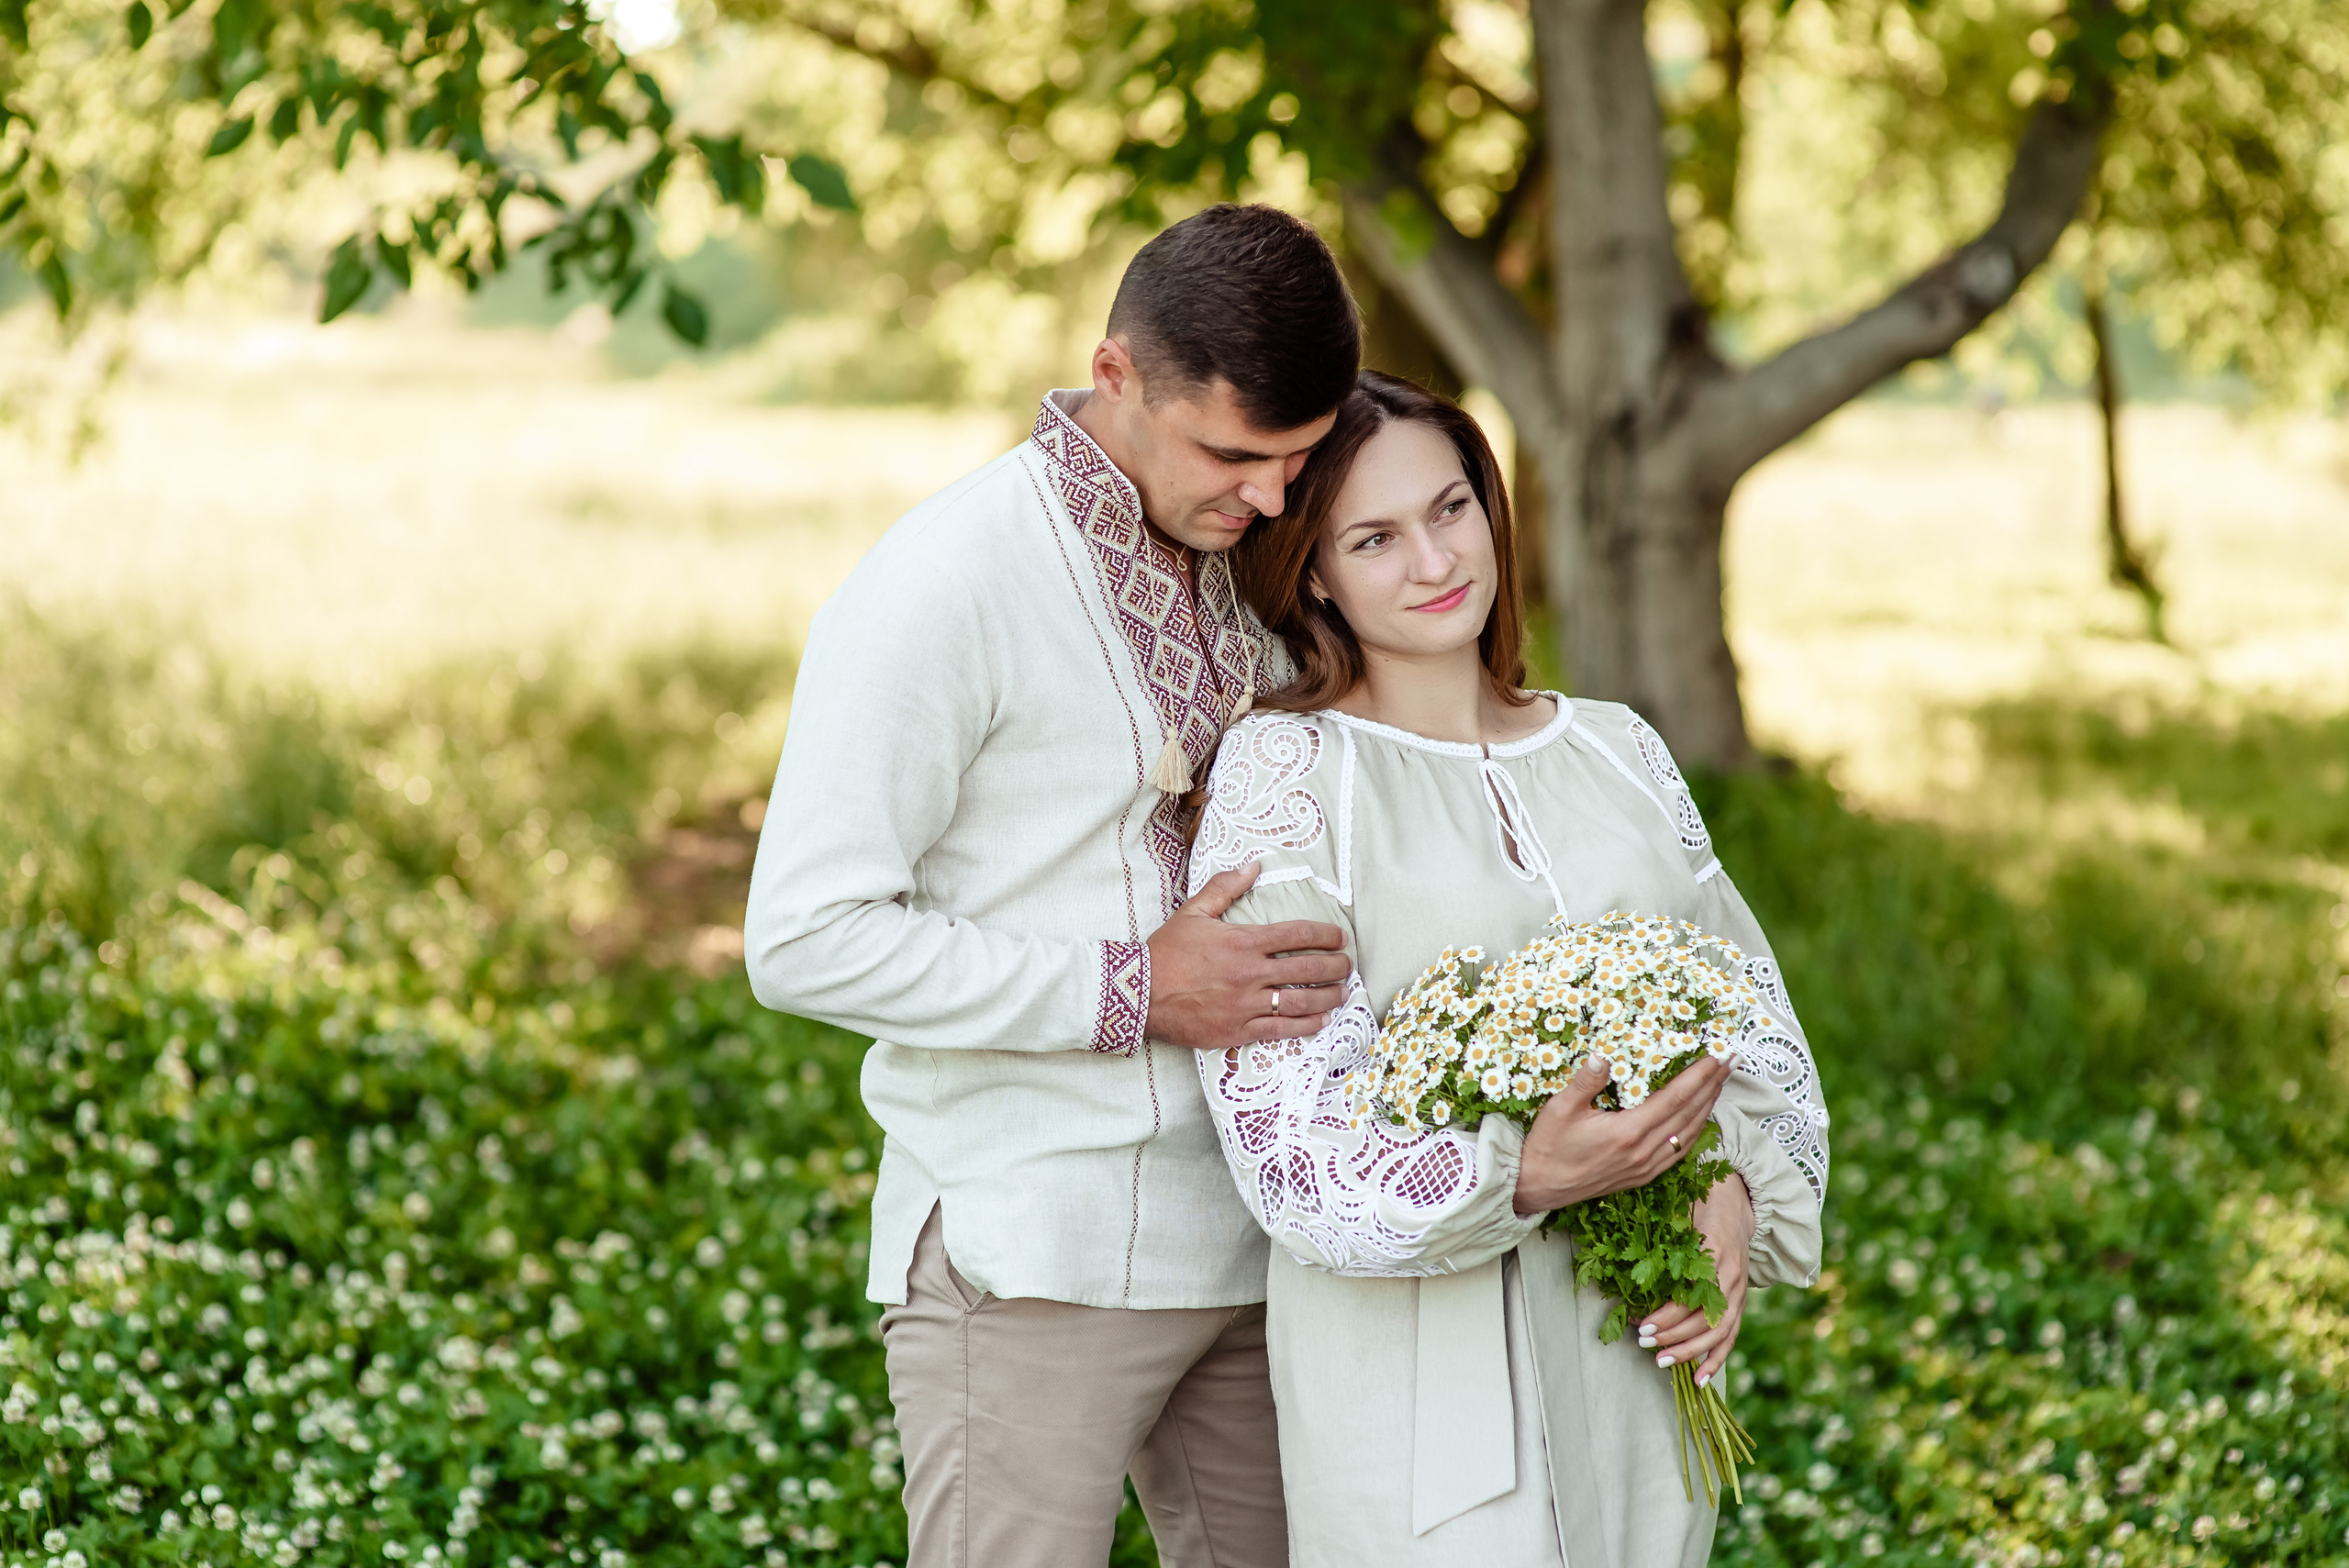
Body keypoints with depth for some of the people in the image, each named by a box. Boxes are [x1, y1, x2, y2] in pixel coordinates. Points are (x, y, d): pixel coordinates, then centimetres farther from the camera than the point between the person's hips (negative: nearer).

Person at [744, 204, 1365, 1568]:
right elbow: (808, 937, -16)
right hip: (1032, 1267, -7)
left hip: (1246, 1242, 7)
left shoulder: (1246, 563, 10)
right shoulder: (947, 584, -13)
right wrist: (1138, 992, -19)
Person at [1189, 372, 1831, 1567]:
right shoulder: (1283, 766, -5)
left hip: (1634, 1345, 5)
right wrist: (1518, 1178, -26)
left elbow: (1753, 1014, 13)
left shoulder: (1617, 751, 10)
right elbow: (1281, 1122, -11)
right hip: (1418, 1366, -4)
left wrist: (1737, 1195, -7)